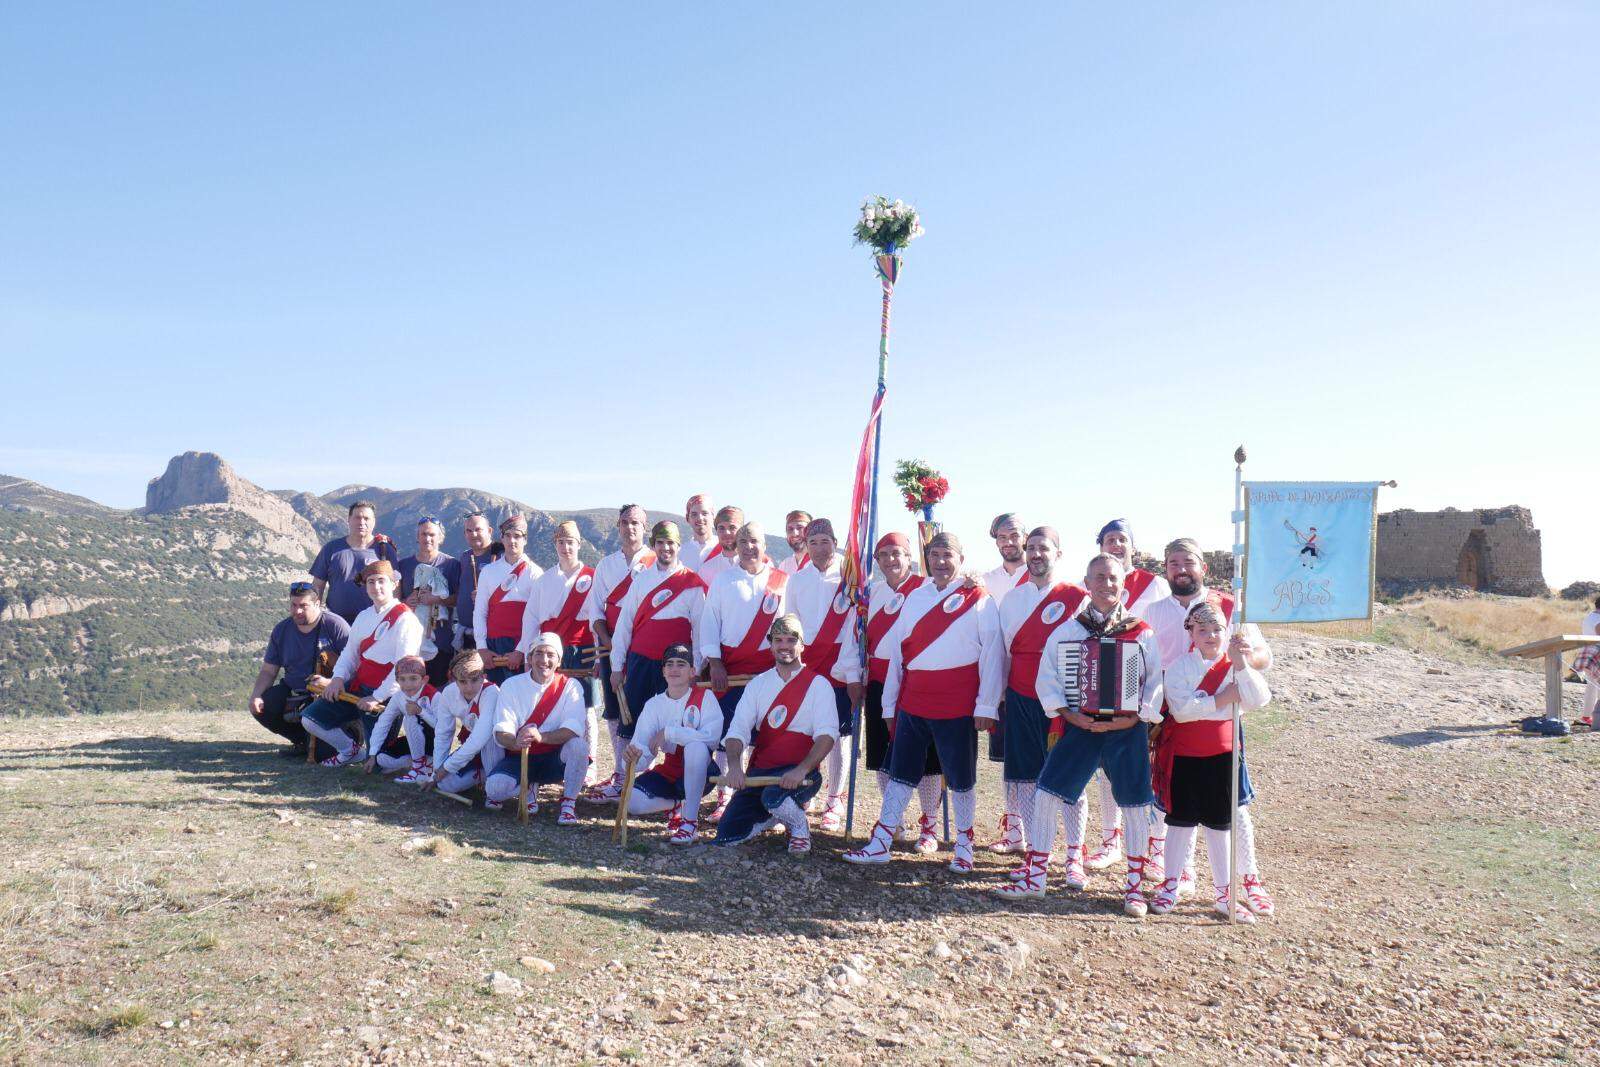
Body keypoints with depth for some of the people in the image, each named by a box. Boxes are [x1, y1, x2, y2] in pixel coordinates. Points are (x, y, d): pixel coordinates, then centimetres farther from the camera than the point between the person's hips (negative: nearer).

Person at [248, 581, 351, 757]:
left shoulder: (335, 625, -11)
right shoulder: (281, 630, 6)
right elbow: (268, 671, 9)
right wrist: (256, 695, -9)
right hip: (292, 690, 6)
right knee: (261, 708, -16)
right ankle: (303, 741, 5)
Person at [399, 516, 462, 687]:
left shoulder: (451, 564, 4)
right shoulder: (404, 565, 14)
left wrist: (437, 599, -15)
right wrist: (406, 603, -5)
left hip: (441, 640, -2)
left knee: (438, 685, -3)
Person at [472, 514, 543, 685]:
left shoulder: (534, 572, 2)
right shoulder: (488, 571, 13)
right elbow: (479, 612, 10)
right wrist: (482, 648, 0)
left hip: (521, 648, -3)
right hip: (492, 648, 3)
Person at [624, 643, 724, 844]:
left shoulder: (704, 696, -9)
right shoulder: (654, 704, 2)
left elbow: (712, 736, -25)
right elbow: (641, 748, -9)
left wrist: (668, 733, -25)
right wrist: (635, 756, -33)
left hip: (699, 774, -4)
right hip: (668, 773, 4)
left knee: (696, 746, -35)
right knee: (632, 801, -21)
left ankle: (691, 820, -23)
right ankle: (676, 805, 12)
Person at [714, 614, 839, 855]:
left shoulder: (818, 684, -2)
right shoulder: (758, 684, 10)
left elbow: (827, 735, -14)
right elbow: (738, 730, 0)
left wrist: (802, 770, -30)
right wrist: (734, 765, -21)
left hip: (798, 773, -4)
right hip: (758, 771, 5)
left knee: (773, 797, -37)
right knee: (727, 835, -8)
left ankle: (799, 828, -3)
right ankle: (775, 816, 21)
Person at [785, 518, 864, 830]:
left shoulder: (847, 579, -2)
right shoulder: (797, 579, 8)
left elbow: (855, 629, -6)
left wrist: (854, 675, -11)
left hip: (839, 667, -2)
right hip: (803, 666, 3)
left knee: (837, 734, 3)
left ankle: (835, 802, 13)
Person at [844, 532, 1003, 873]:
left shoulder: (978, 599, -3)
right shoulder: (915, 598, 12)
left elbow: (992, 654, -7)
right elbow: (897, 651, 14)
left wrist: (986, 705, -11)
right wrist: (890, 703, 13)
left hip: (957, 708, -5)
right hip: (912, 702, 5)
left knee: (961, 779, 6)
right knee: (901, 773, 9)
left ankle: (964, 845, 22)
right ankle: (881, 842, 15)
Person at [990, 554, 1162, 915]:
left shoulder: (1142, 633, 2)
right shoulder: (1067, 629, 4)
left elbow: (1155, 682, 2)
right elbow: (1047, 675, 2)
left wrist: (1137, 716, -10)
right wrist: (1065, 712, -9)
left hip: (1127, 729, 0)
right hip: (1079, 726, 1)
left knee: (1135, 806, 2)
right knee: (1046, 794, -4)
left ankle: (1135, 887, 19)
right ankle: (1035, 877, 9)